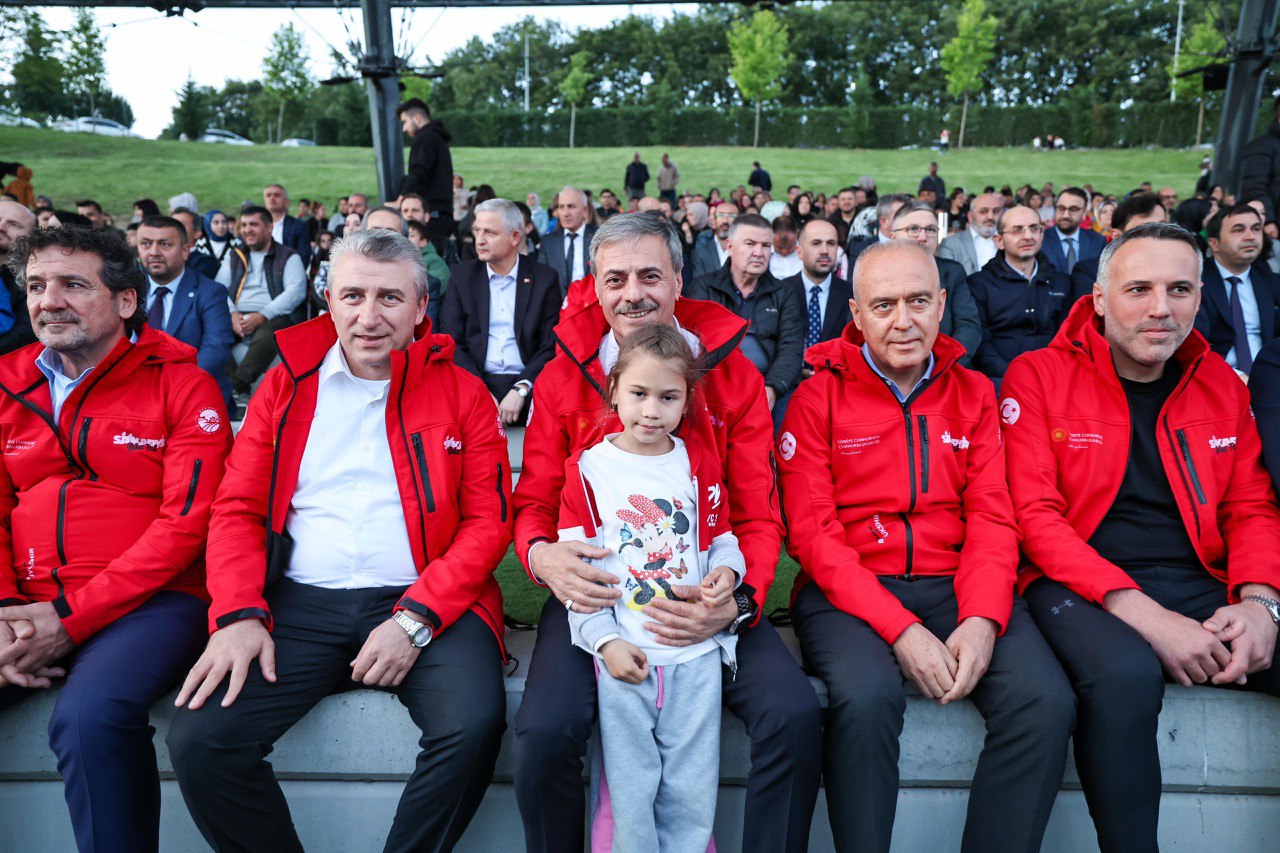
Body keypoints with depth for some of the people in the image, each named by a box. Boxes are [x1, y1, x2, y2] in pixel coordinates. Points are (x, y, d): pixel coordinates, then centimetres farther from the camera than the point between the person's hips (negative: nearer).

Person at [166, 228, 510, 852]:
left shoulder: (461, 393, 5)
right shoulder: (287, 385, 12)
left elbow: (488, 520, 0)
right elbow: (237, 509, 9)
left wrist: (415, 619, -12)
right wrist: (239, 613, -8)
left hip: (425, 603, -2)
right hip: (301, 602, 2)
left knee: (474, 725, -26)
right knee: (197, 740, -17)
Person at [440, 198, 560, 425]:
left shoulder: (545, 278, 5)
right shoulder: (463, 275, 9)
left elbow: (552, 346, 0)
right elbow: (451, 342, 2)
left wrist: (521, 389, -16)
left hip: (527, 384, 0)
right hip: (475, 382, 1)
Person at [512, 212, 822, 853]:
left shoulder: (734, 375, 4)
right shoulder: (562, 378, 5)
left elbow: (758, 515, 3)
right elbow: (533, 503, 9)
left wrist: (736, 602, -17)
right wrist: (542, 554, -16)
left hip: (705, 600, 1)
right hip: (593, 592, 0)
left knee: (796, 716, -21)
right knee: (545, 729, -24)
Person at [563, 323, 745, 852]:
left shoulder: (700, 464, 8)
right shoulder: (588, 467, 1)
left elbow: (722, 539, 15)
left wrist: (726, 572, -9)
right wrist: (606, 641, -10)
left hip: (696, 652, 2)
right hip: (623, 653, -2)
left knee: (692, 793, 8)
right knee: (628, 790, 4)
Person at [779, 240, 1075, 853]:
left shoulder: (974, 393, 13)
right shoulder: (817, 400, 2)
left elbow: (992, 517, 6)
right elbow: (812, 532, -6)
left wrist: (983, 619, -13)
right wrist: (899, 627, -17)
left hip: (954, 585, 4)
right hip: (848, 590, -3)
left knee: (1047, 700, -20)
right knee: (866, 698, -32)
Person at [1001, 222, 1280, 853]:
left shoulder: (1219, 382, 14)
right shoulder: (1038, 375, -2)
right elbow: (1035, 516, -9)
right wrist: (1140, 612, -19)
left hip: (1205, 588, 5)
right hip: (1082, 586, -5)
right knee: (1125, 673, -35)